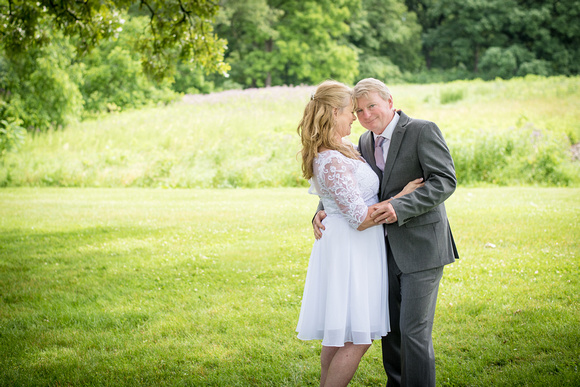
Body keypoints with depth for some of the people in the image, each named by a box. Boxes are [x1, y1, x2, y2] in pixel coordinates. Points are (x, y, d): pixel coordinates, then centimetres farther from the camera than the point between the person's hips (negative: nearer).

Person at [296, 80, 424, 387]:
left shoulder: (328, 152, 7)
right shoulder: (333, 163, -24)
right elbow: (361, 219, -24)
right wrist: (402, 196, -15)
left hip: (343, 248, 10)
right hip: (351, 249, -10)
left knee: (338, 335, 16)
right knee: (358, 338, -5)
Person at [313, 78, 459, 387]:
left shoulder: (422, 131, -12)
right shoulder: (366, 142, 10)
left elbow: (445, 181, -19)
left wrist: (399, 207, -28)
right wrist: (323, 210, -4)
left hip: (421, 246, -7)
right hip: (387, 248, 7)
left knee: (413, 331, -7)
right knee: (390, 327, 15)